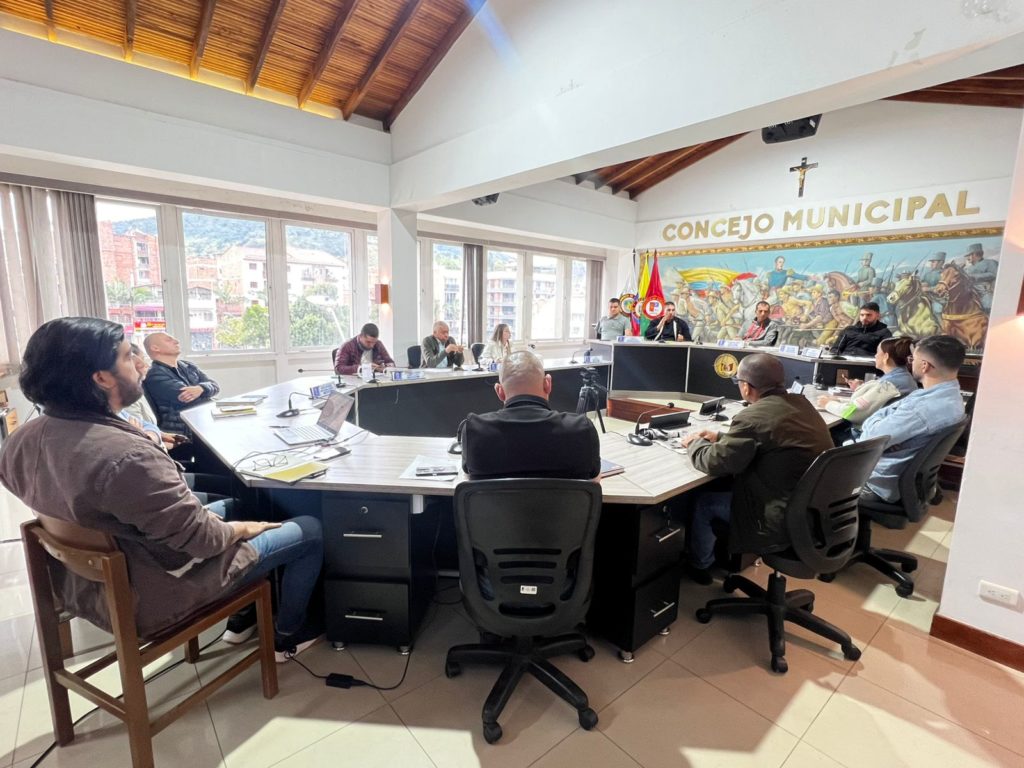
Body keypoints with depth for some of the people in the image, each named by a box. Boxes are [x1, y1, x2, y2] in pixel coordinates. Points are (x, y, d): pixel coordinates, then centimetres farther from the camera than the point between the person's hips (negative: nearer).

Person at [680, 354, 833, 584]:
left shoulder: (752, 417, -24)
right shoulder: (800, 403, 3)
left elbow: (714, 463, -14)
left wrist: (696, 444, 5)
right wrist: (721, 437, 18)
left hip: (785, 522, -8)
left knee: (704, 501, 10)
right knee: (729, 486, 25)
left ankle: (699, 565, 34)